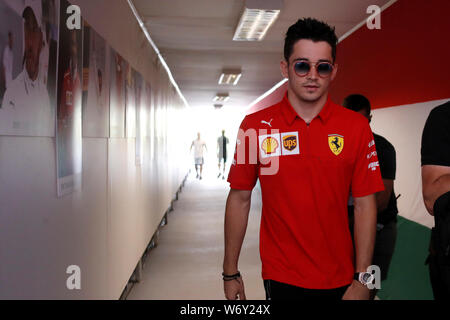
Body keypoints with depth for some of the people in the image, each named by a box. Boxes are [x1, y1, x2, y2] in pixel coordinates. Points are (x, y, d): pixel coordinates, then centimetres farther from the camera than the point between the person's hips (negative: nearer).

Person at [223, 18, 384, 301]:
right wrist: (231, 273, 1)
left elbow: (364, 205, -3)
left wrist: (362, 280, -6)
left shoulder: (356, 127, -4)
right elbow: (239, 199, -1)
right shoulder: (255, 126, -5)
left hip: (340, 281, 2)